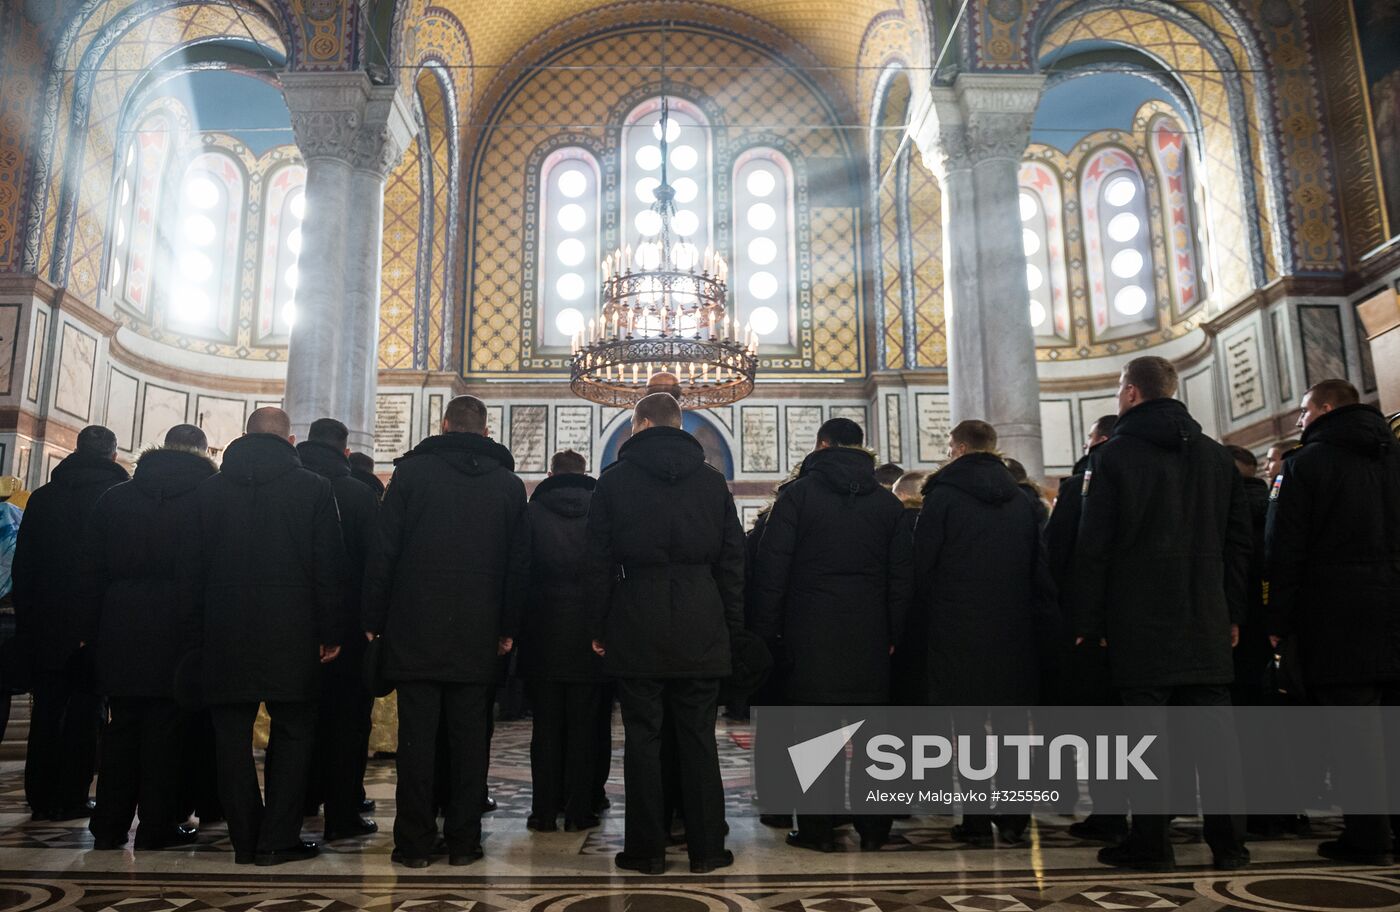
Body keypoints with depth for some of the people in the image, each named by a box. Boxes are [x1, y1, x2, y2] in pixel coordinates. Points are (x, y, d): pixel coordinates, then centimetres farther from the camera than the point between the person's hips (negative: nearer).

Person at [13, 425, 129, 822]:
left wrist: (25, 622, 12)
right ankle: (71, 799, 6)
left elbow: (22, 566, 7)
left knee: (46, 709, 12)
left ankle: (40, 797, 18)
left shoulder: (43, 498, 5)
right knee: (84, 709, 5)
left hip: (46, 625, 3)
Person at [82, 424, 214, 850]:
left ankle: (109, 824, 18)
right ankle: (158, 824, 8)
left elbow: (93, 568, 9)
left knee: (122, 724, 12)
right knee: (166, 727, 3)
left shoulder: (115, 497, 8)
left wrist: (91, 629, 13)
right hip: (178, 630, -4)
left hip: (121, 629, 4)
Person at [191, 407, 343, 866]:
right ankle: (277, 839, 8)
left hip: (224, 636, 2)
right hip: (291, 636, -2)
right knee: (292, 731, 8)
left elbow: (193, 566, 8)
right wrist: (329, 632, 1)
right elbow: (327, 566, -5)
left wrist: (200, 629, 14)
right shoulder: (313, 487, -2)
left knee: (232, 734, 9)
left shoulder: (209, 489, 7)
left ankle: (245, 840, 14)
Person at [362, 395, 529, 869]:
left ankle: (414, 842, 10)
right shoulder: (509, 484, 5)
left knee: (417, 736, 4)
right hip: (478, 635, 1)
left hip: (415, 630, -1)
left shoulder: (410, 471, 0)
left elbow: (382, 554, -3)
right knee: (470, 737, 7)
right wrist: (507, 628, 12)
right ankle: (463, 841, 13)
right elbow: (519, 564, 6)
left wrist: (374, 621, 4)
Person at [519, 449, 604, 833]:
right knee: (583, 724, 7)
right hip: (589, 633, 0)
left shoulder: (533, 511, -1)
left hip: (543, 631, 0)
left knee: (546, 724, 7)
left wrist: (515, 625, 6)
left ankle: (545, 811, 10)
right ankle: (579, 811, 10)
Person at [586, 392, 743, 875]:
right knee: (698, 739, 7)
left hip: (636, 629, -2)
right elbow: (732, 559, 7)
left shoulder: (615, 478, 2)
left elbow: (599, 559, 0)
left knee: (642, 737, 5)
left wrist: (598, 626, 6)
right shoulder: (712, 480, 7)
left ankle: (647, 849, 12)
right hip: (701, 629, 2)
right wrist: (731, 626, 11)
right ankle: (706, 848, 13)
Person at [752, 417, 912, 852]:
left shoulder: (798, 493, -3)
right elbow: (902, 575, 9)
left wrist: (766, 629, -2)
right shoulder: (887, 501, 9)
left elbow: (772, 567, -7)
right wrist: (894, 632, 13)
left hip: (811, 633, -3)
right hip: (870, 636, 3)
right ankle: (873, 828, 16)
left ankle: (817, 828, 8)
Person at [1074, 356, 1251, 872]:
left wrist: (1089, 623, -4)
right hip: (1207, 619, 4)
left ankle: (1151, 843, 3)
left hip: (1140, 620, -4)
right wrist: (1232, 612, 14)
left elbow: (1094, 548, -8)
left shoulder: (1113, 457, -5)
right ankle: (1228, 842, 12)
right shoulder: (1217, 456, 11)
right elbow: (1239, 542, 11)